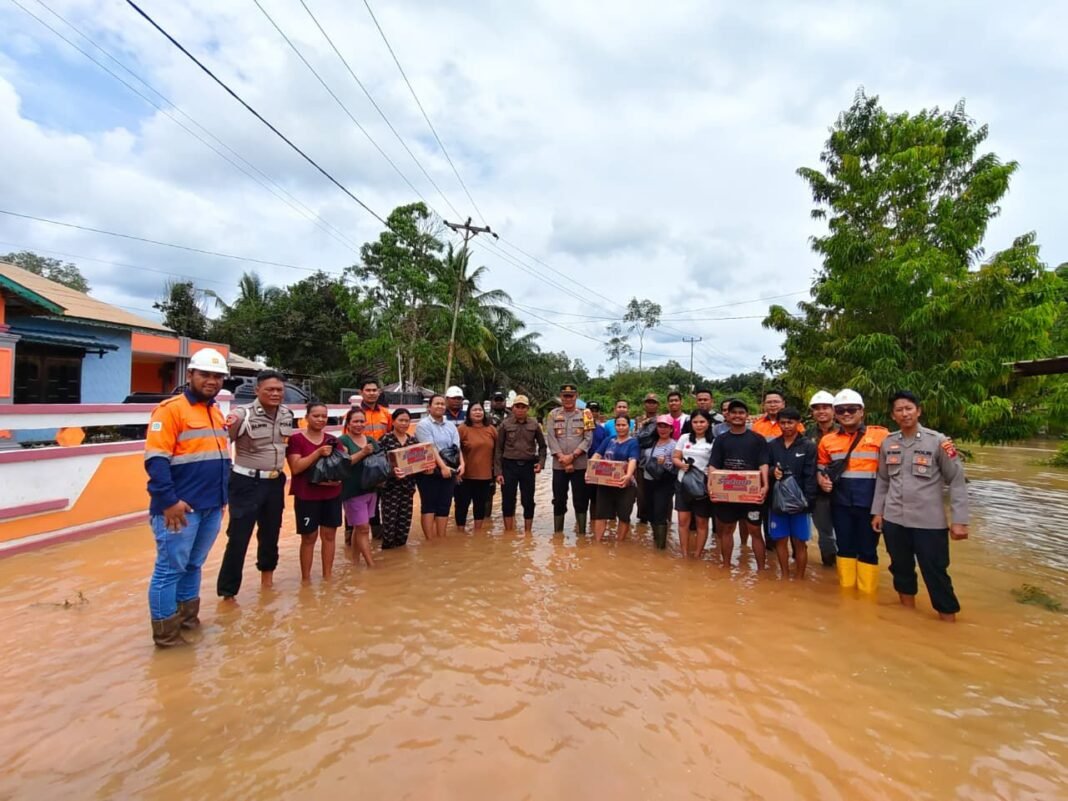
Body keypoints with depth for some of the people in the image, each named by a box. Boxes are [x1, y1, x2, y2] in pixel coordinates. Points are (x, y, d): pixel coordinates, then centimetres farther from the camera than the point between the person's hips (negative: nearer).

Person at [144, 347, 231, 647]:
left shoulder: (216, 412, 14)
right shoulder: (171, 409, -10)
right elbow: (156, 459, -17)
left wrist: (222, 498, 19)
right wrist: (169, 501, -21)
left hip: (211, 507, 8)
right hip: (180, 507, -7)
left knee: (193, 566, 18)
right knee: (170, 570, 4)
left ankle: (188, 622, 31)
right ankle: (166, 636, 16)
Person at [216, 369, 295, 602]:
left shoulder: (287, 414, 2)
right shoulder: (242, 414, -17)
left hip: (275, 482, 6)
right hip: (247, 483, -6)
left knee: (271, 532, 21)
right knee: (238, 537, -2)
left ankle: (267, 573, 44)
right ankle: (227, 591, 12)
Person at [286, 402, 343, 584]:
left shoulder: (332, 439, 8)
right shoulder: (296, 439, -6)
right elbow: (296, 468, -16)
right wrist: (318, 452, -23)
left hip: (332, 495, 4)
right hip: (307, 497, -4)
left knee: (329, 535, 10)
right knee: (309, 537, 3)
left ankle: (328, 575, 22)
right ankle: (305, 578, 17)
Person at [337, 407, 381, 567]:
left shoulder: (371, 440, 12)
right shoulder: (342, 441, -6)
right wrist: (363, 452, -27)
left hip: (371, 489, 6)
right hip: (353, 491, -6)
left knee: (359, 527, 15)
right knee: (363, 528, -3)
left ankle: (355, 561, 26)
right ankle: (372, 564, 2)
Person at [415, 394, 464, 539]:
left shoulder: (451, 426, 12)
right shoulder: (423, 425, -6)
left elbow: (457, 447, 4)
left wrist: (461, 464, -14)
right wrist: (443, 466, -24)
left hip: (448, 471, 5)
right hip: (429, 472, -5)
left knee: (444, 506, 8)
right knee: (429, 506, 1)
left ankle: (442, 539, 17)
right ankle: (430, 541, 5)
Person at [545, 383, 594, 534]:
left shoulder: (585, 414, 3)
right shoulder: (553, 415, 5)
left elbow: (588, 439, -5)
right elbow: (550, 439, -3)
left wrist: (572, 456, -14)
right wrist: (561, 457, -13)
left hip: (580, 465, -1)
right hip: (558, 465, 1)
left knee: (580, 500, 6)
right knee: (559, 500, 9)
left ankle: (582, 532, 17)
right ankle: (557, 532, 22)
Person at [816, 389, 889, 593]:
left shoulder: (881, 435, -4)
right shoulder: (827, 440, 6)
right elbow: (821, 468, 16)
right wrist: (822, 480, -3)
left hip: (870, 502, -3)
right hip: (840, 502, 3)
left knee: (867, 549, 8)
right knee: (845, 547, 14)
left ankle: (866, 594, 22)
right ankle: (846, 590, 27)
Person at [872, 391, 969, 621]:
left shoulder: (938, 441, -6)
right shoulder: (887, 443, 4)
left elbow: (957, 481, -6)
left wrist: (959, 520, -10)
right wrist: (877, 511, 9)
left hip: (930, 522, -4)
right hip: (894, 520, 4)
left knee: (936, 574, 3)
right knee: (901, 569, 16)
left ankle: (949, 621, 19)